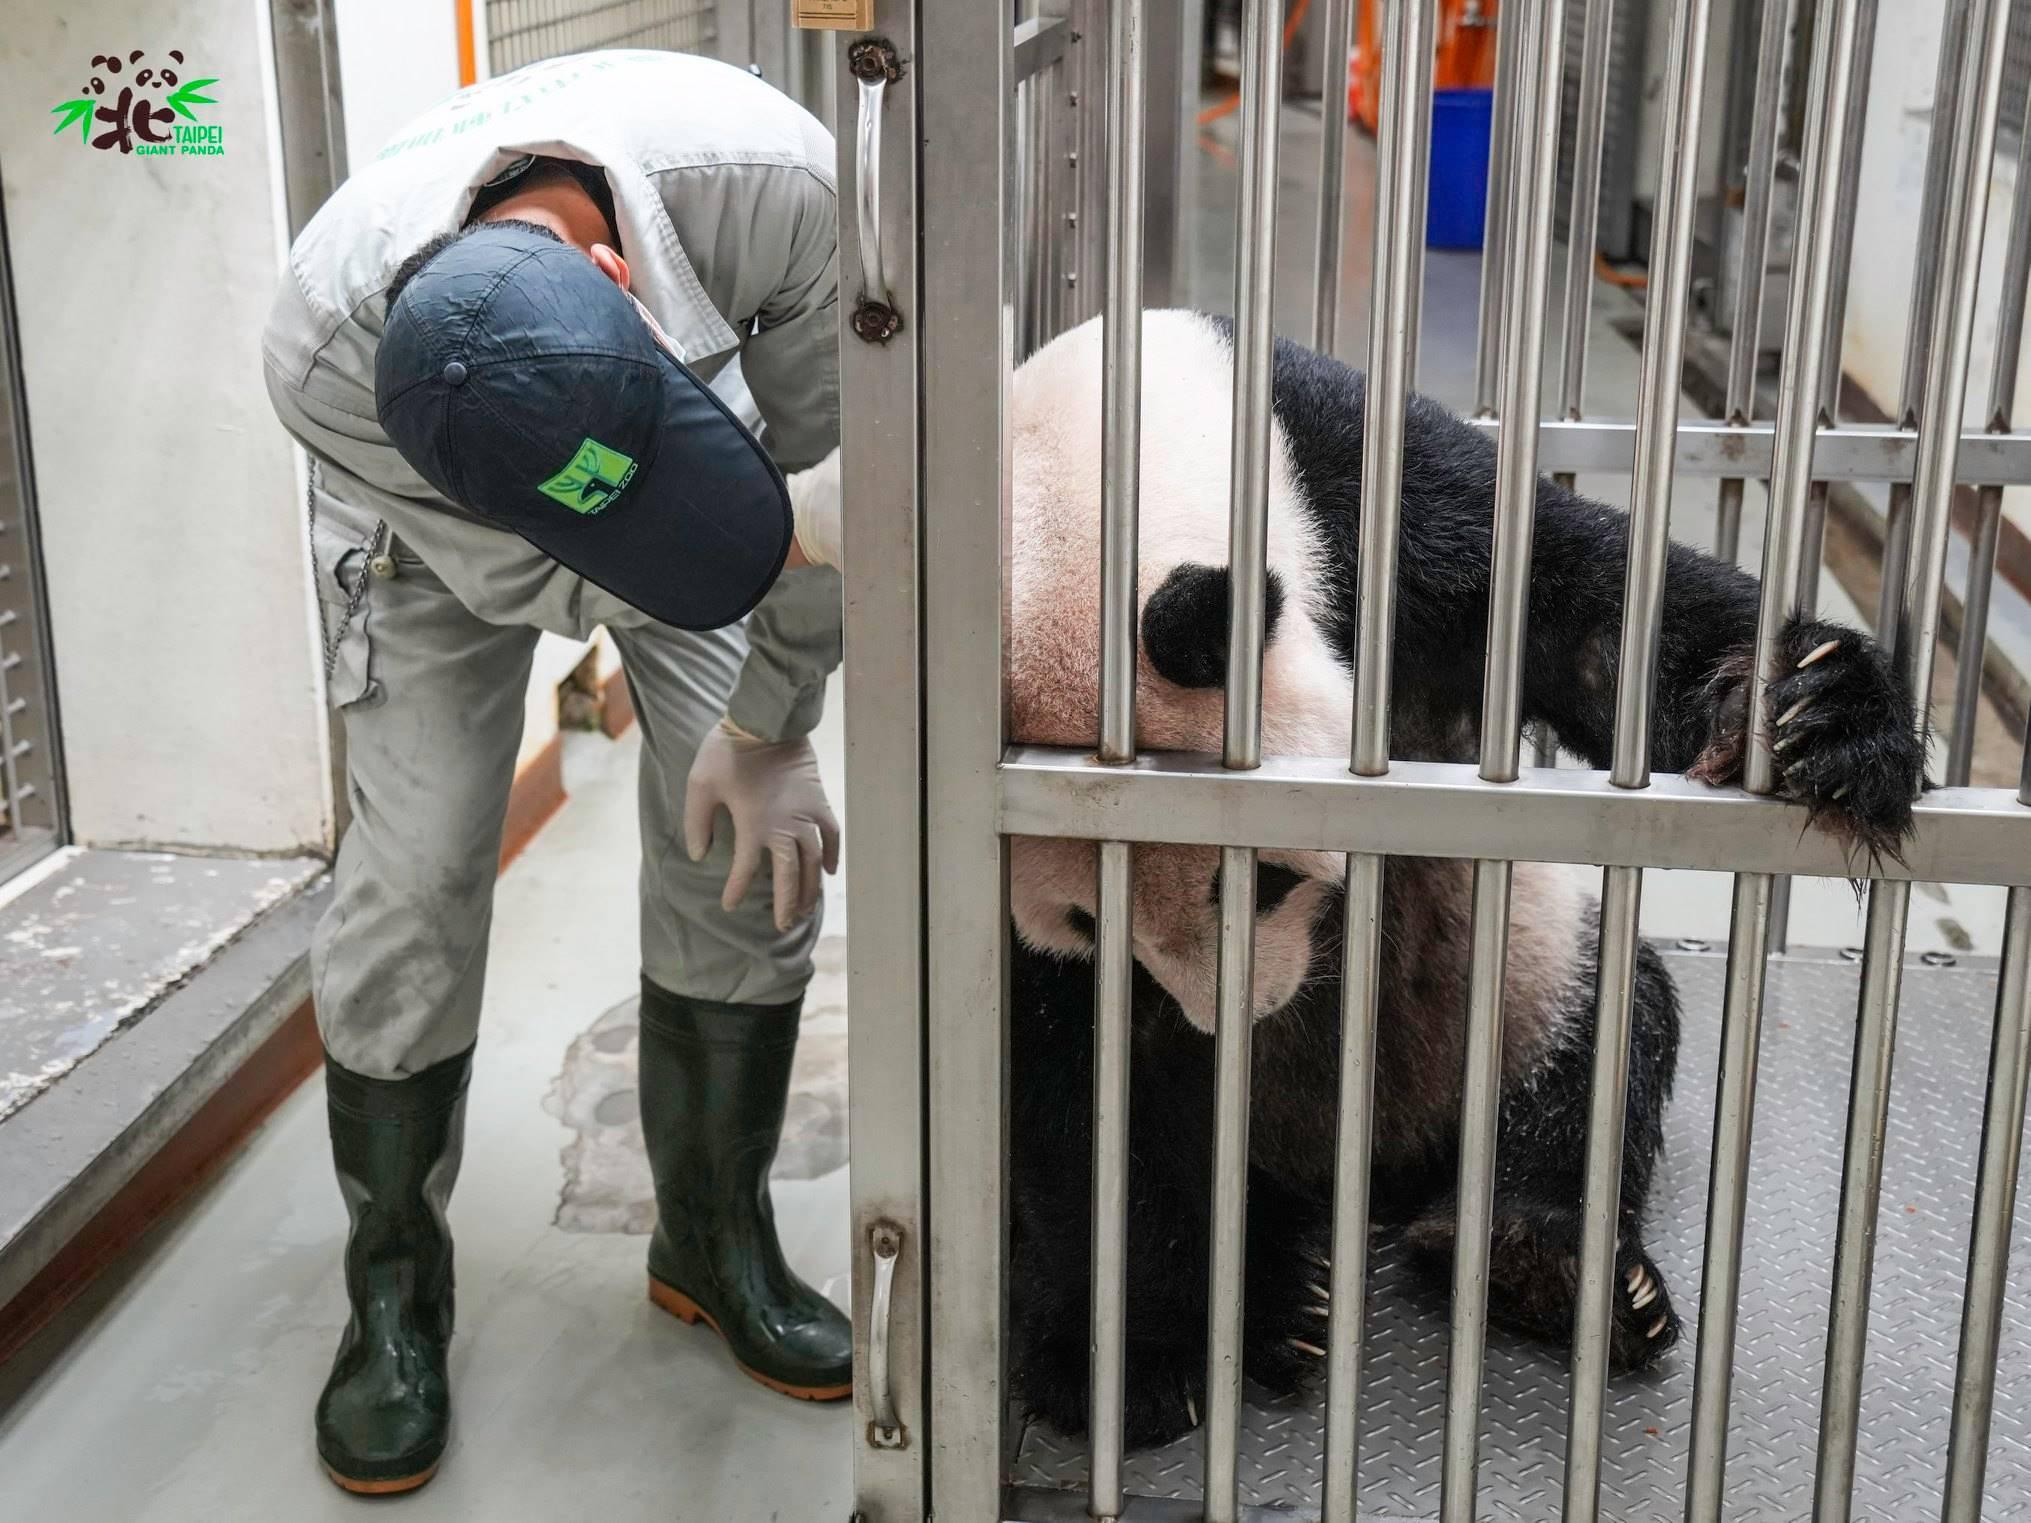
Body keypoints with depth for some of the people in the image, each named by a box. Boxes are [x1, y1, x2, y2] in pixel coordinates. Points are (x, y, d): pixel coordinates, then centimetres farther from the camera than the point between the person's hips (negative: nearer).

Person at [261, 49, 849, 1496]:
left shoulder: (781, 185, -42)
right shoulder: (325, 346, -41)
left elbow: (830, 468, -24)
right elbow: (508, 579, -30)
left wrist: (772, 731, -16)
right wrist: (779, 531, -48)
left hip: (683, 401, 2)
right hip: (442, 509, -1)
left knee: (749, 846, -5)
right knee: (416, 872, -11)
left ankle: (717, 1237, 15)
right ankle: (394, 1293, 9)